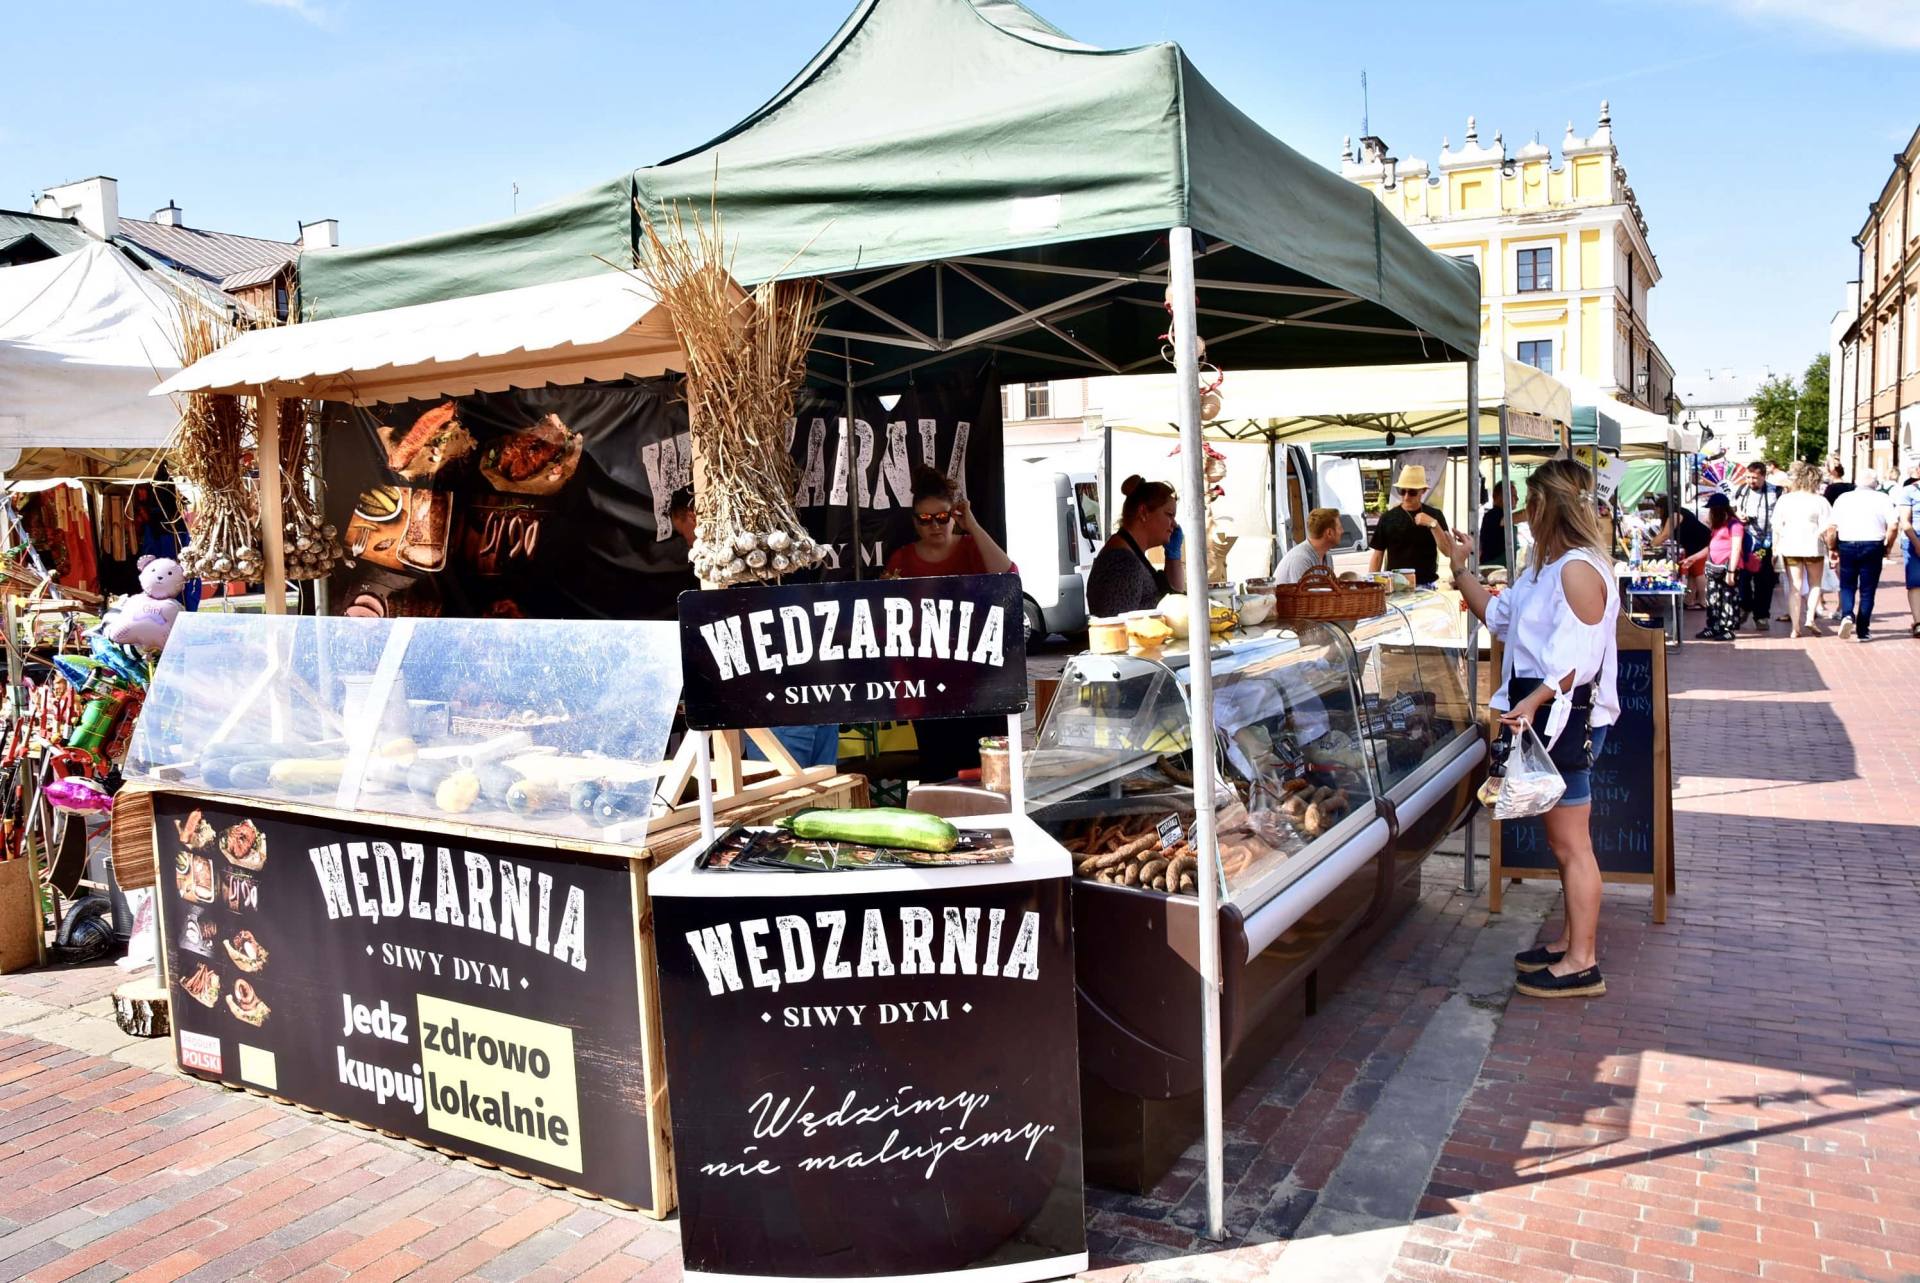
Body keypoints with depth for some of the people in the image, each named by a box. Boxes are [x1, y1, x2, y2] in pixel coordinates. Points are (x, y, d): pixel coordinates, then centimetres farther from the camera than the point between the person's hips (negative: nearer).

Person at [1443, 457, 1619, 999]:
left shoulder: (1578, 569, -18)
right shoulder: (1547, 566, 14)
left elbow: (1577, 659, -24)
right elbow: (1499, 615, 23)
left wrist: (1533, 701, -31)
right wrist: (1461, 570, 20)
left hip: (1566, 719, -10)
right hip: (1546, 716, 10)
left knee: (1570, 844, -1)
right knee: (1565, 842, 18)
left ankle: (1582, 964, 9)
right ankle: (1573, 941, 30)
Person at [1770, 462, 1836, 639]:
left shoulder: (1784, 500, 3)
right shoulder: (1819, 501, -4)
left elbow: (1776, 527, 3)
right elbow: (1827, 530, -8)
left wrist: (1775, 548, 7)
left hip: (1789, 547, 2)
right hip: (1813, 547, -2)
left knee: (1794, 587, 6)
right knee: (1814, 584, 17)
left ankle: (1796, 627, 3)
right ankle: (1810, 617, 0)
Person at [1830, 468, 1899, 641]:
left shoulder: (1844, 498, 4)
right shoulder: (1883, 499, 0)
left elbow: (1832, 527, -1)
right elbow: (1894, 526, -8)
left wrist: (1833, 549, 9)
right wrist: (1888, 546, 7)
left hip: (1847, 546, 1)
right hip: (1873, 547, -1)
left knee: (1847, 586, 13)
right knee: (1867, 590, 7)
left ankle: (1847, 615, -14)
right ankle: (1863, 631, 10)